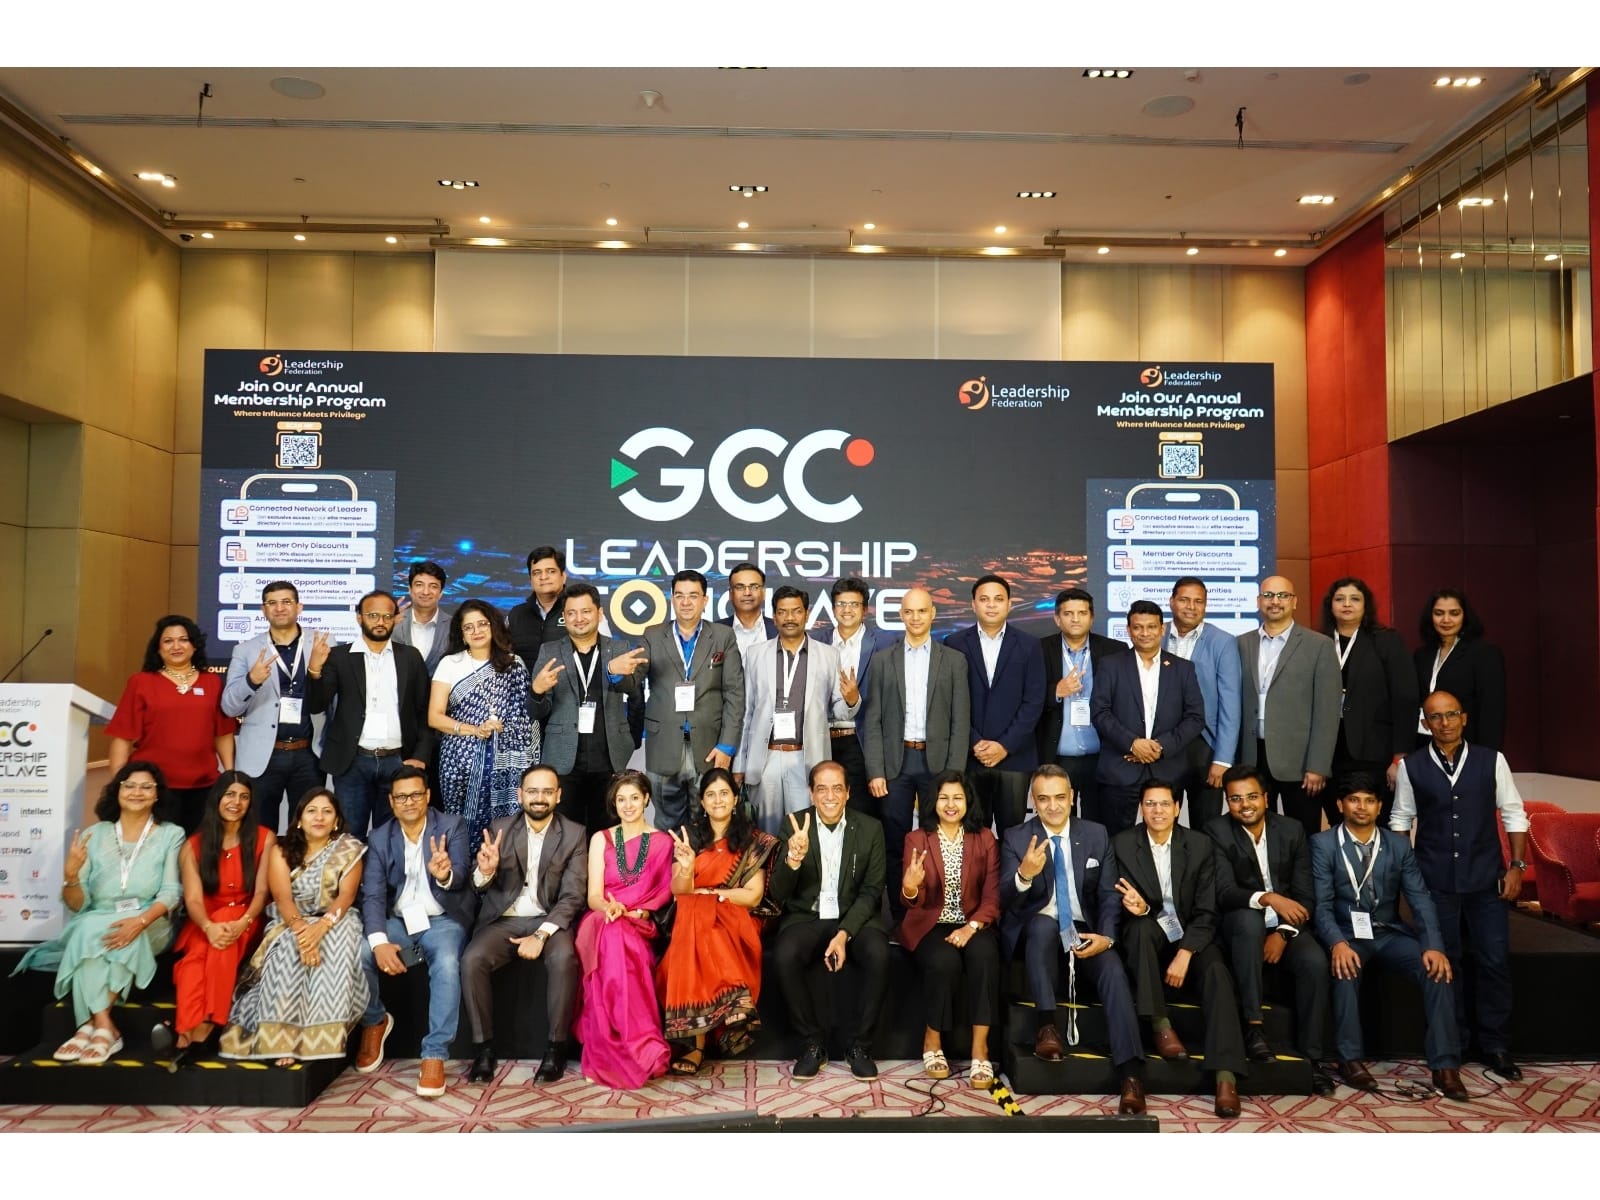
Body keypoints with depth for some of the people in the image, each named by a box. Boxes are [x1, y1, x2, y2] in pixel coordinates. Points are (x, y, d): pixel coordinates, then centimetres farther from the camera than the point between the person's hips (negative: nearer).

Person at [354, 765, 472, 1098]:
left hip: (442, 920, -3)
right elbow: (373, 894, -7)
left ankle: (434, 1055, -21)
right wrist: (379, 941, -24)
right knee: (356, 954, -24)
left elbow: (459, 878, -17)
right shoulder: (379, 838, 2)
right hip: (398, 920, 3)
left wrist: (445, 875, -44)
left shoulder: (452, 827, -5)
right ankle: (375, 1022, 7)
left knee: (447, 965, -33)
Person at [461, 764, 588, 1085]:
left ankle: (556, 1048, -16)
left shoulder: (574, 834, -1)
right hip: (503, 920, 2)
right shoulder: (499, 829, 4)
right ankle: (483, 1050, -12)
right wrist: (485, 871, -26)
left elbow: (572, 896, -7)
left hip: (549, 920, -2)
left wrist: (541, 935, -21)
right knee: (471, 960, -27)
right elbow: (479, 887, -1)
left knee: (563, 958, -32)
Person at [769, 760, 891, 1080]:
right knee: (784, 955, -31)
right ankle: (812, 1044, -9)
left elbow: (871, 891, -1)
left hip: (855, 918, 0)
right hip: (807, 918, 0)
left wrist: (844, 934, -17)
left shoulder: (870, 828, 0)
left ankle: (860, 1045, -9)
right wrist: (793, 858, -28)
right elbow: (778, 895, -7)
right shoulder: (795, 826, -2)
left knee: (879, 954, -31)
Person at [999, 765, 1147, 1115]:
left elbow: (1110, 895, 3)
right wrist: (1024, 875, -37)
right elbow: (1006, 901, -13)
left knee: (1114, 969, -27)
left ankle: (1131, 1074, -30)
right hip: (1037, 930, -2)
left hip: (1084, 931, 2)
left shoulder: (1096, 834, 4)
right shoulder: (1015, 838, -4)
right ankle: (1046, 1026, -29)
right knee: (1043, 923, -36)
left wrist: (1106, 936, -17)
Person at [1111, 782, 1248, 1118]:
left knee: (1217, 971, -29)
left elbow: (1206, 912, -4)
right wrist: (1137, 908, -30)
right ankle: (1160, 1025, -26)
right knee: (1139, 927, -34)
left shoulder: (1200, 845, -1)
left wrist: (1185, 954, -18)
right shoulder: (1122, 844, -2)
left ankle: (1226, 1077, -34)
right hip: (1149, 938, 0)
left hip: (1190, 938, 1)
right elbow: (1120, 903, -4)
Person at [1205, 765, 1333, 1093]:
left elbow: (1305, 894, -2)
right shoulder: (1217, 832, -8)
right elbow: (1224, 893, -18)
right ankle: (1254, 1025, -31)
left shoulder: (1292, 830, 1)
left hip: (1283, 927, 2)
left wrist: (1283, 932, -18)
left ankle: (1311, 1058, -15)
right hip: (1240, 928, -2)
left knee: (1315, 961, -28)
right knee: (1249, 918, -36)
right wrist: (1267, 898, -36)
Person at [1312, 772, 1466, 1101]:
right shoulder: (1323, 844, -3)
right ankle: (1351, 1059, -22)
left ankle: (1445, 1064, -18)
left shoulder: (1398, 845, 6)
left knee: (1436, 968, -24)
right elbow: (1322, 904, -11)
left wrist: (1433, 946, -19)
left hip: (1389, 933, 3)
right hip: (1346, 933, -3)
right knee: (1346, 968, -34)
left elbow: (1420, 899, -2)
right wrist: (1337, 943, -30)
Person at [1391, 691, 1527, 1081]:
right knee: (1443, 962, 8)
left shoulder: (1491, 761, -1)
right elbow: (1400, 821, 6)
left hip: (1485, 879, 0)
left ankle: (1495, 1047, 19)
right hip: (1435, 882, 0)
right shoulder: (1411, 766, 0)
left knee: (1495, 961, 2)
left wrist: (1516, 866, -1)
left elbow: (1514, 815, 4)